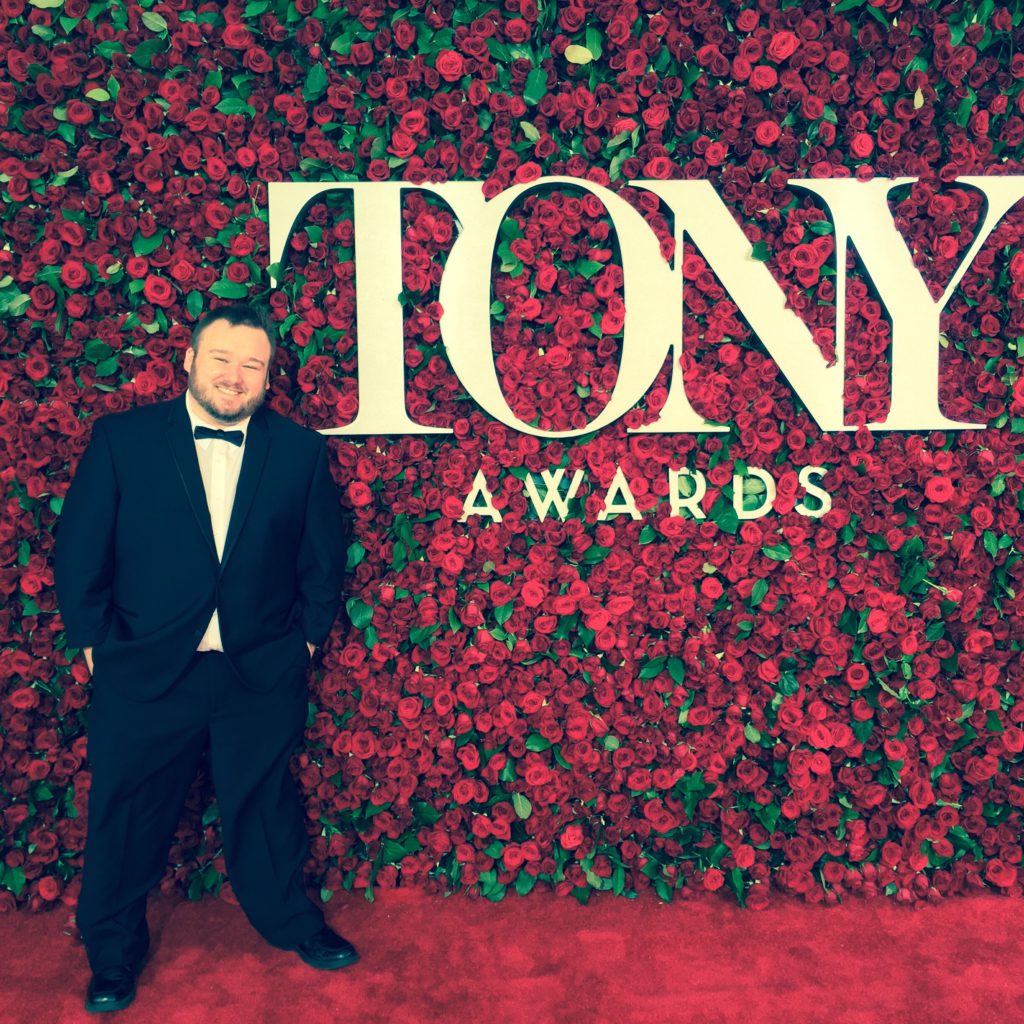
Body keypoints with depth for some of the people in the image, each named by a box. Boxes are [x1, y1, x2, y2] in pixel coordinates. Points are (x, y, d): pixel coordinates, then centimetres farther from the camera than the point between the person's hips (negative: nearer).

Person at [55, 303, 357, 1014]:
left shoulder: (300, 450, -1)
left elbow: (323, 556, 5)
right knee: (128, 813, 14)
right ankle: (114, 951, 38)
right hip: (144, 670, 0)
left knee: (264, 803, 18)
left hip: (263, 672, 1)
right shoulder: (122, 438, -4)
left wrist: (307, 636, 3)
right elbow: (79, 551, -2)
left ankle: (289, 919, 42)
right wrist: (96, 642, -3)